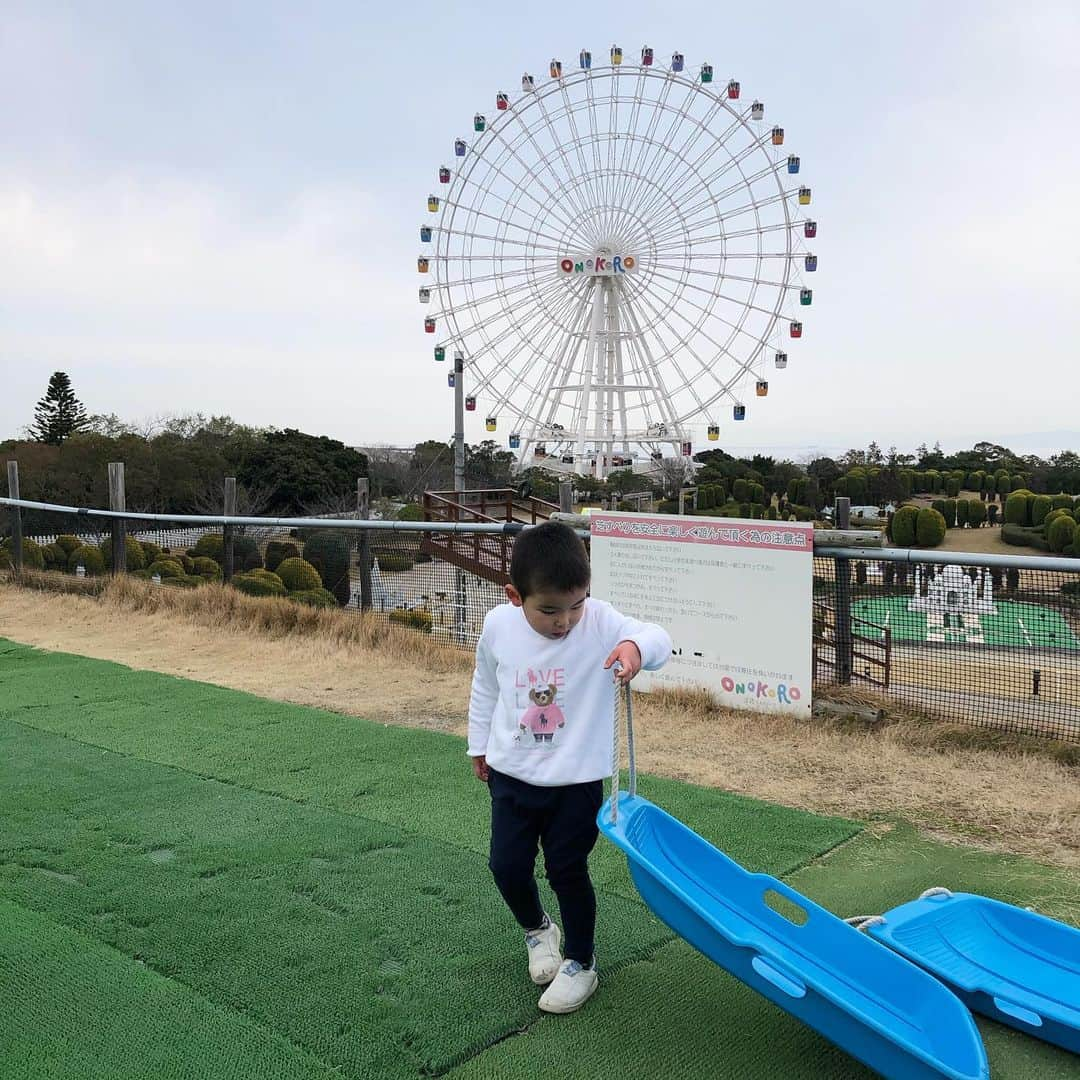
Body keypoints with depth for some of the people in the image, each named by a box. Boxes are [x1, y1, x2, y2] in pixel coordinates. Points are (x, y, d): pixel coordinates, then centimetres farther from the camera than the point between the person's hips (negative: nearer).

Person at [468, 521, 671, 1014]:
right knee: (507, 866, 8)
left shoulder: (600, 622, -19)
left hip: (577, 779, -3)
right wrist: (479, 743, 17)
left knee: (567, 870, 6)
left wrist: (637, 645, -51)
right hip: (512, 774, 3)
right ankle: (537, 929, 41)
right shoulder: (498, 625, -11)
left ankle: (581, 964, 30)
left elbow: (658, 639, -27)